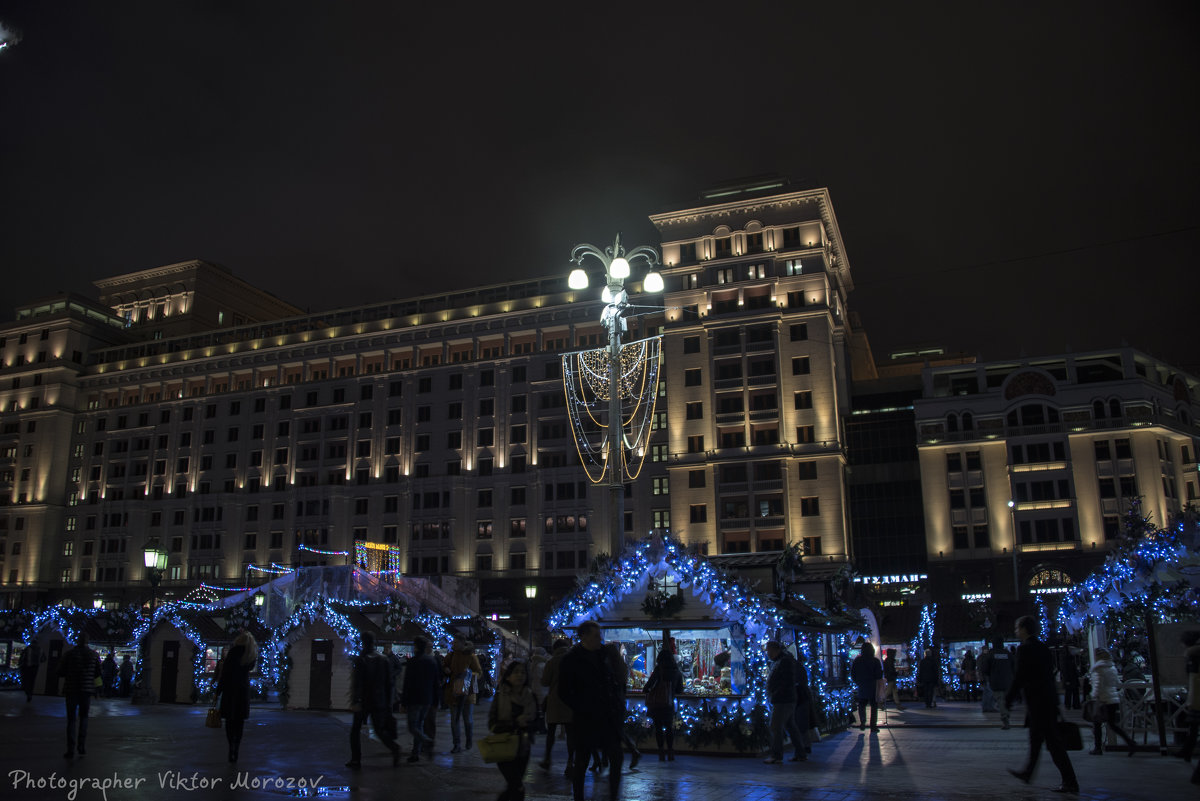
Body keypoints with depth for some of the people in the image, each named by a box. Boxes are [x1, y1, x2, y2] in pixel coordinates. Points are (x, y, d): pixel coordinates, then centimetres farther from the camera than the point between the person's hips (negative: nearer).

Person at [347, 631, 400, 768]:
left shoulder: (360, 660, -9)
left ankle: (356, 760, 12)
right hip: (379, 702, 4)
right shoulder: (384, 659, 7)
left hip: (364, 701, -4)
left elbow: (357, 683, -16)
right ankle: (394, 748, -16)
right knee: (380, 730, 9)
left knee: (355, 730, 12)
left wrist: (355, 701, -17)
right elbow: (389, 683, 8)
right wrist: (388, 703, 12)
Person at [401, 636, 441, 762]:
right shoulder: (432, 661, 8)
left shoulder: (412, 662, -11)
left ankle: (427, 741, -25)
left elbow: (407, 684, -12)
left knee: (412, 726, -1)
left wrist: (404, 701, -8)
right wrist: (434, 699, 16)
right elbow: (437, 682, 11)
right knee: (419, 725, 15)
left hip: (414, 699, -6)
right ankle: (416, 752, 14)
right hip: (427, 699, 6)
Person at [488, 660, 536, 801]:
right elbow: (492, 725, -11)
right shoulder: (500, 697, -7)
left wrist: (528, 724, -8)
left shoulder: (530, 697, 3)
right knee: (517, 788, -12)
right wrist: (515, 723, -19)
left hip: (522, 748, 4)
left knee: (512, 786, 14)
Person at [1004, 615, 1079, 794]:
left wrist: (1008, 699, -6)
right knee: (1035, 739, 19)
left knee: (1052, 742, -4)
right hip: (1049, 700, 9)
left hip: (1038, 702, -9)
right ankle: (1027, 772, 31)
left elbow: (1019, 677, -16)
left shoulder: (1024, 649, -15)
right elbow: (1049, 673, 15)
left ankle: (1070, 782, -1)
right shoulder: (1044, 648, 11)